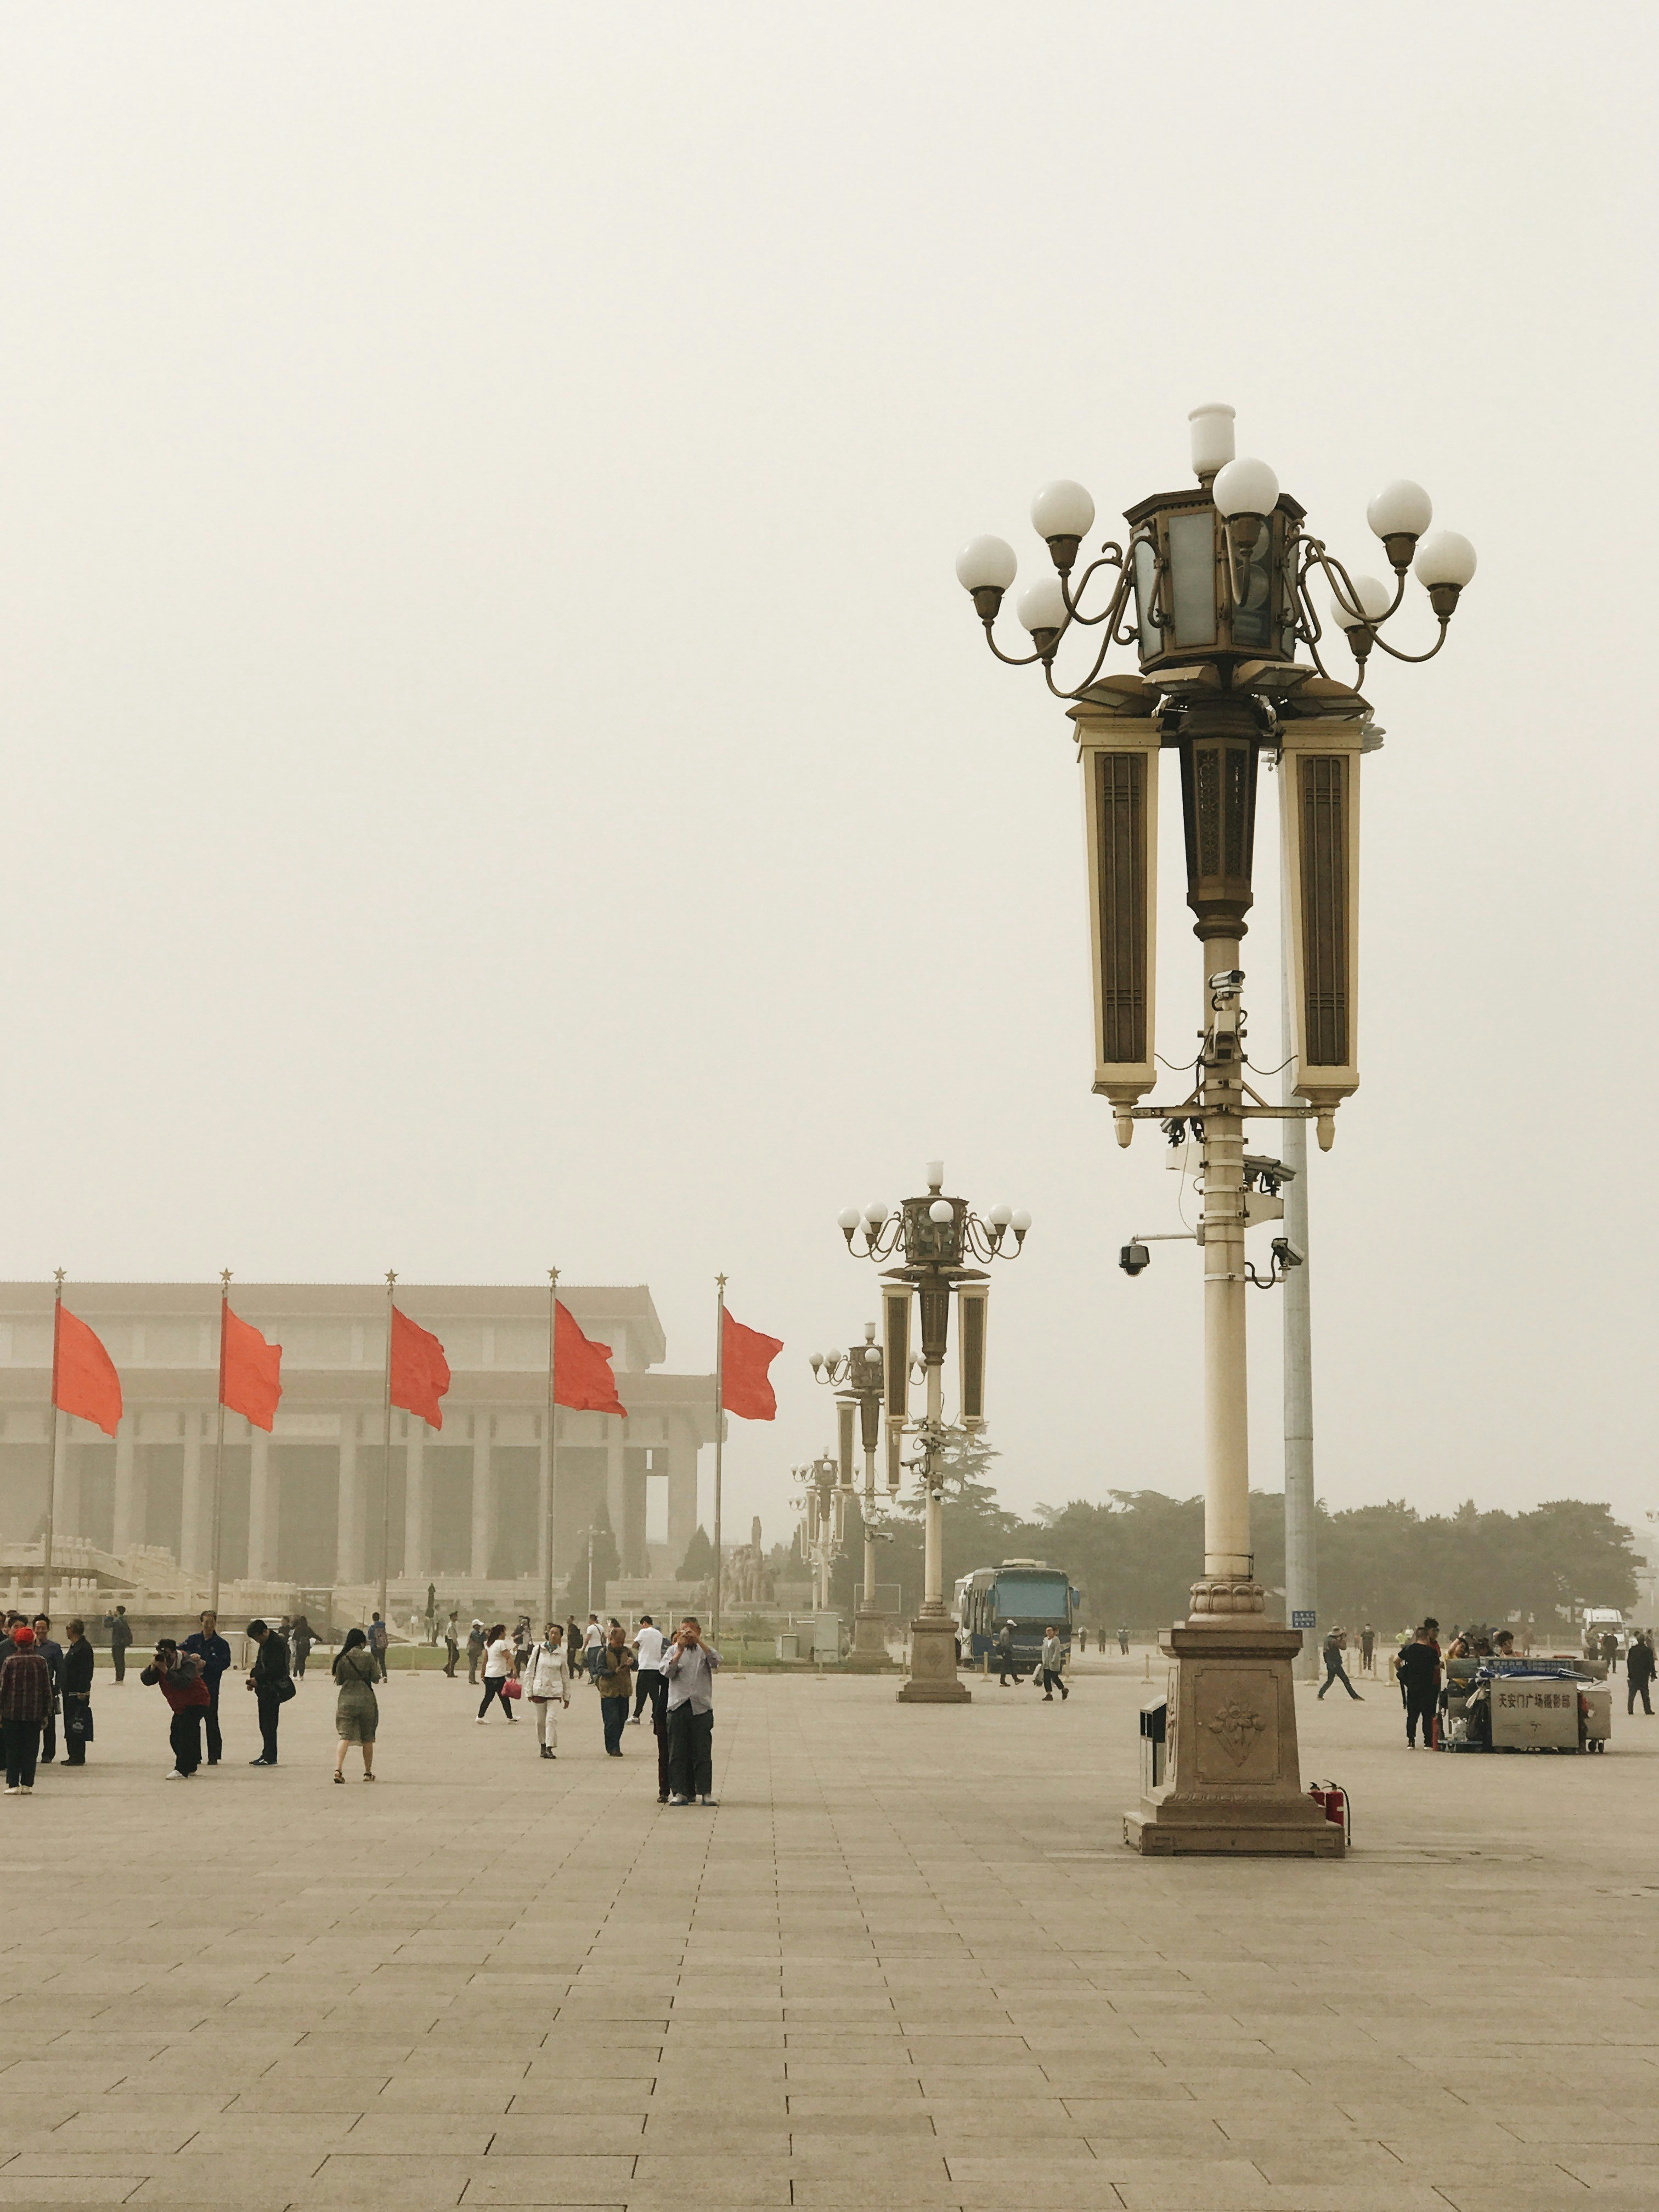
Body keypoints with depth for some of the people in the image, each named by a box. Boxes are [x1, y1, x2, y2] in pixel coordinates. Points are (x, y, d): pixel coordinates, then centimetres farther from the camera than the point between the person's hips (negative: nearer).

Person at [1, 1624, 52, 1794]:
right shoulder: (41, 1662, -1)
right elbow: (47, 1688, 2)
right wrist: (46, 1712, 9)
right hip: (35, 1713, 1)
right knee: (31, 1748, 6)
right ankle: (27, 1784, 6)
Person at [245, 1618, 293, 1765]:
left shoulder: (276, 1644, -14)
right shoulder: (264, 1644, 16)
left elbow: (275, 1668, -21)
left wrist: (258, 1680, -17)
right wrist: (253, 1678, 4)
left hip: (273, 1690, -10)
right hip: (264, 1689, 10)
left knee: (269, 1723, -8)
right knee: (265, 1724, 11)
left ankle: (270, 1758, -6)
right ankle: (267, 1755, 16)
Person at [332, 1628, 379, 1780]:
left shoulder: (341, 1658, 0)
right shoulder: (367, 1657, -5)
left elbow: (339, 1680, 5)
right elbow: (375, 1678, 1)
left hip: (346, 1700, 1)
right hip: (366, 1700, -1)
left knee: (345, 1737, -3)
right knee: (368, 1739, 14)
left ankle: (338, 1768, -24)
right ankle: (368, 1772, 22)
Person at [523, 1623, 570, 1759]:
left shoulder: (562, 1654, 3)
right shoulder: (538, 1650, 0)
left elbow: (566, 1676, 11)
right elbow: (529, 1671, 3)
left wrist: (567, 1696, 14)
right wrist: (529, 1691, 0)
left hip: (555, 1690, 0)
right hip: (539, 1689, 0)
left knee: (552, 1718, -13)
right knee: (540, 1720, 7)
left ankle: (549, 1748, -14)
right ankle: (542, 1745, 23)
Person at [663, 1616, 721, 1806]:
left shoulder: (705, 1650, 11)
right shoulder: (674, 1650, 13)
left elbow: (716, 1662, -11)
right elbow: (667, 1672, -2)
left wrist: (699, 1641, -16)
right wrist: (679, 1652, -13)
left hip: (701, 1707, -1)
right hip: (678, 1706, 1)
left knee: (703, 1752, -2)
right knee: (677, 1753, 0)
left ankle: (705, 1793, 1)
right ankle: (679, 1792, 4)